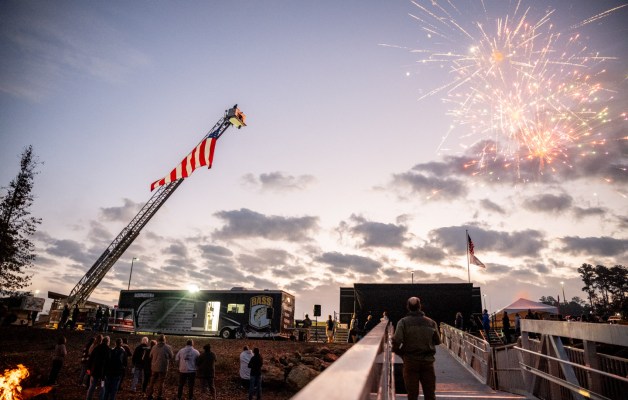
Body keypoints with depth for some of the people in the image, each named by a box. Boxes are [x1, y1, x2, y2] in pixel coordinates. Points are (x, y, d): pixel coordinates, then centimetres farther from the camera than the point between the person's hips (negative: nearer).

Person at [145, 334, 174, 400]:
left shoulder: (154, 347, -2)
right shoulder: (168, 347, -12)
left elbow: (150, 356, 9)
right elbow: (171, 356, -2)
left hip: (154, 368, 3)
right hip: (163, 368, -3)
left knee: (152, 382, 16)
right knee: (161, 382, 9)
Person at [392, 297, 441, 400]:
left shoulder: (403, 322, -8)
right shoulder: (431, 322, 0)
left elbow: (396, 341, -17)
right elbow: (437, 341, 5)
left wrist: (400, 352, 2)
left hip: (410, 361, -2)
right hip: (428, 361, 2)